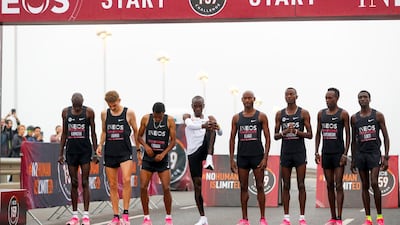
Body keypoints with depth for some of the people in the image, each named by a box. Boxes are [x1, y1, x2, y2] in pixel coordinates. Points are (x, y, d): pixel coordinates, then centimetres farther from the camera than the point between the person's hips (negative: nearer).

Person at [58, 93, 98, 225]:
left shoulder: (89, 112, -4)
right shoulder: (65, 112, 5)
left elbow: (93, 133, 0)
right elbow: (64, 133, 11)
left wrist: (96, 152, -4)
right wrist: (61, 153, 8)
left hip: (85, 149, -3)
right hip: (71, 149, 3)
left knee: (84, 183, -4)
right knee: (74, 183, 5)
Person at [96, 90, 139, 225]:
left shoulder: (129, 113, -2)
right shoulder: (104, 114, 6)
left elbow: (135, 131, 7)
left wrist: (138, 150, 8)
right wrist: (100, 145, 2)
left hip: (125, 152, -3)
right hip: (109, 153, 3)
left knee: (126, 180, -22)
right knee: (112, 185, 6)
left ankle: (125, 214, -14)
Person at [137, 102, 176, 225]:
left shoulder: (170, 120, -7)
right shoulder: (146, 119, -4)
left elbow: (173, 141, -4)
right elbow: (139, 136, 6)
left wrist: (163, 154, -15)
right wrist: (146, 146, -12)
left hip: (162, 158, -1)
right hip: (148, 157, 1)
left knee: (166, 188, -7)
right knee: (143, 187, -5)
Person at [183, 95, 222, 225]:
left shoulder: (209, 118, 11)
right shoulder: (187, 117, 6)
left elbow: (220, 133, -4)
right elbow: (190, 125, -19)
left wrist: (217, 127, -30)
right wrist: (203, 125, -42)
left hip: (205, 149, 0)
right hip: (193, 153, 0)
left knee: (210, 130, -28)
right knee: (197, 185, -2)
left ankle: (209, 158, -44)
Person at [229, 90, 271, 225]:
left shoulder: (261, 116, 1)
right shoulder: (236, 118, 8)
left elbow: (267, 138, -1)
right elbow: (232, 139, 9)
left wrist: (265, 157, -10)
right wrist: (231, 159, 2)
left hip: (257, 156, -2)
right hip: (242, 156, 3)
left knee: (260, 187, -1)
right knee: (243, 187, 5)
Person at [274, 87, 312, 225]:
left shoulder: (303, 113, 1)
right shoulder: (280, 114, 8)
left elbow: (310, 135, 0)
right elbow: (275, 136, 9)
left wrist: (296, 131, -16)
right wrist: (284, 132, -11)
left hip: (299, 152, -2)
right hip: (285, 152, 2)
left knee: (301, 185, -3)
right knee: (286, 185, 4)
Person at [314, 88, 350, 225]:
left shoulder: (343, 114, -4)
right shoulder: (321, 113, 10)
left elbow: (348, 135, -5)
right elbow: (318, 134, 14)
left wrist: (345, 154, -13)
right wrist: (316, 152, 6)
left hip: (338, 153, -5)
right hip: (326, 153, 5)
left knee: (338, 185, -7)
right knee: (329, 185, 7)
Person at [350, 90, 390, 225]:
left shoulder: (378, 115, 1)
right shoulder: (354, 118, 9)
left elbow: (386, 137, 0)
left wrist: (386, 157, -8)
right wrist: (353, 160, 11)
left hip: (374, 153, -3)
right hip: (360, 154, 3)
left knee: (374, 183, -15)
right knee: (364, 186, 4)